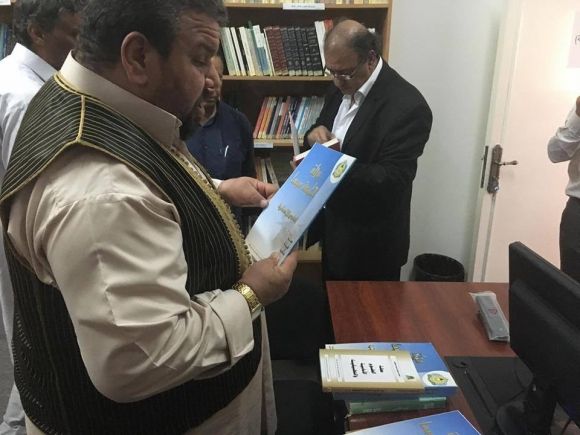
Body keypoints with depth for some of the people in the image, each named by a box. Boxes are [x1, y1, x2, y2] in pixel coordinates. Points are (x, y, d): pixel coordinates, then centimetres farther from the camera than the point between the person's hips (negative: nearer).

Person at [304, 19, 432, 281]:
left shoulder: (407, 106, -23)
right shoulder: (342, 87, 2)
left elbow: (393, 180, -27)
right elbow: (324, 127, 12)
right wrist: (315, 134, -13)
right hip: (333, 228, 7)